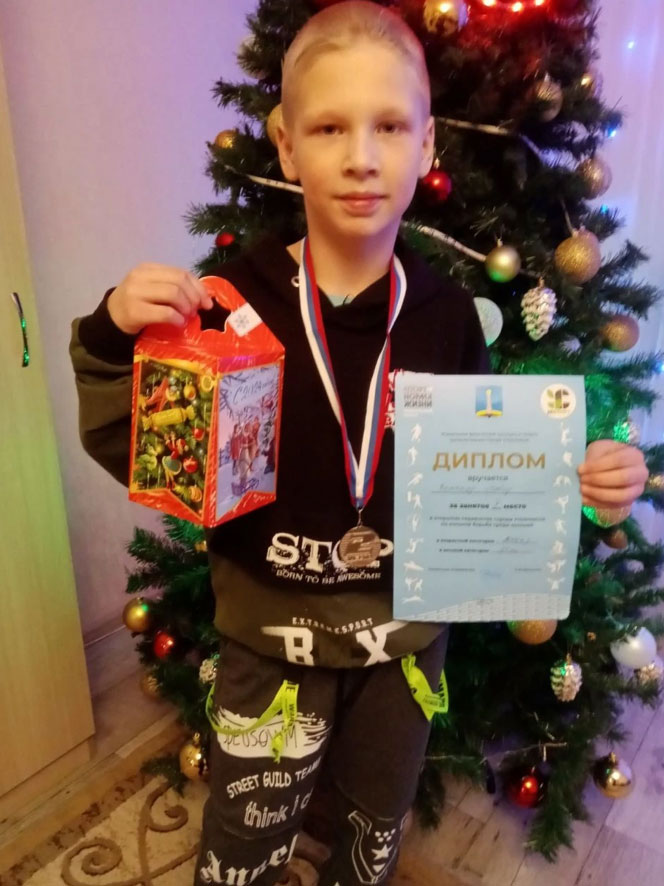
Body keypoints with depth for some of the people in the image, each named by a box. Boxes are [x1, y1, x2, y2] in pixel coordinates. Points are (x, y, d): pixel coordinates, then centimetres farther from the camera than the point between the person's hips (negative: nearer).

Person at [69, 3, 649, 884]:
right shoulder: (234, 302, -16)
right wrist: (116, 342, -25)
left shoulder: (447, 314, -9)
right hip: (272, 636, -2)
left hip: (408, 632, 3)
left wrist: (577, 478, -13)